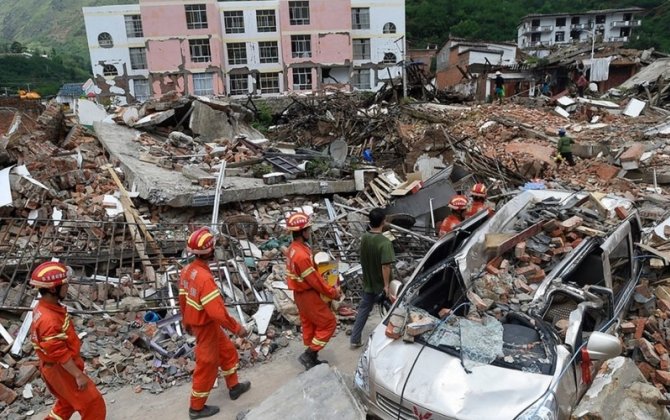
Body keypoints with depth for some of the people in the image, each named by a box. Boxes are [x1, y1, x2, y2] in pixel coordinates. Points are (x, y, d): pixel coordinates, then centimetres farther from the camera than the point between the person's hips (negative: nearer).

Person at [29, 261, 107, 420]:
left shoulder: (44, 307, -3)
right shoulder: (48, 319, -34)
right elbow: (59, 353, -30)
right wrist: (78, 375, -23)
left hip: (54, 367, 10)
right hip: (61, 369, -10)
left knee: (68, 401, 30)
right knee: (93, 404, 4)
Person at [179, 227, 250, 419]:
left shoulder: (187, 270, -5)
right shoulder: (205, 278, -33)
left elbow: (183, 298, 8)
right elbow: (217, 311, -33)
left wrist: (186, 321, 23)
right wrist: (237, 328, -20)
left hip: (196, 322, 9)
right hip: (207, 327, -9)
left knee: (228, 352, 25)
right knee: (207, 366, 11)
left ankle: (234, 386, 43)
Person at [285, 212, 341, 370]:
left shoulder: (294, 248, 2)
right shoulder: (301, 255, -30)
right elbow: (314, 280, -24)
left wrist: (328, 287, 8)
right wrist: (332, 292, -11)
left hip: (301, 293, 10)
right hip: (308, 295, -10)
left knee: (309, 324, 19)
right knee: (328, 322, 3)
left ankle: (311, 358, 31)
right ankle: (309, 354, 7)